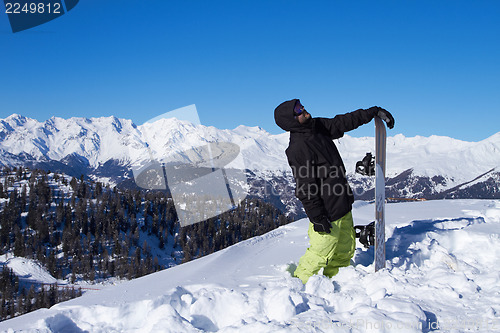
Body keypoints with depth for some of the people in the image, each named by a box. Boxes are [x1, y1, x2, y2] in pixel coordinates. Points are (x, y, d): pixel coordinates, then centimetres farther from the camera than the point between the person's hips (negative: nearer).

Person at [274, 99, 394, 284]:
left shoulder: (318, 127, 4)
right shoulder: (297, 149, -23)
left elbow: (344, 122, 15)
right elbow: (305, 187, -22)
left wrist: (374, 112, 12)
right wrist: (317, 216, -20)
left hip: (343, 206, 9)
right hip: (327, 213, -9)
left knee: (346, 249, 19)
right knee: (321, 253, 3)